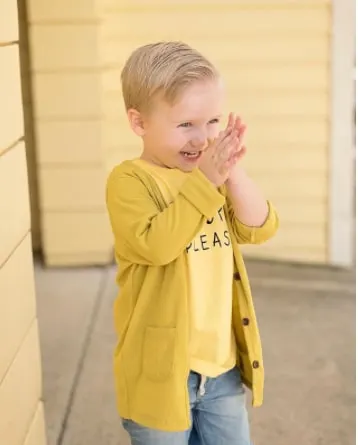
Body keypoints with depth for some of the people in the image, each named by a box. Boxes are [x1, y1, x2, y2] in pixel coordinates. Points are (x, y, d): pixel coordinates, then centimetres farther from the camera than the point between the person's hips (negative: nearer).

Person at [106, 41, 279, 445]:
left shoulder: (214, 174, 5)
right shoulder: (130, 180, -15)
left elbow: (259, 229, -4)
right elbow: (155, 245, -29)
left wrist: (233, 174, -18)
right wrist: (204, 182, -28)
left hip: (223, 362, 6)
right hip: (161, 367, -5)